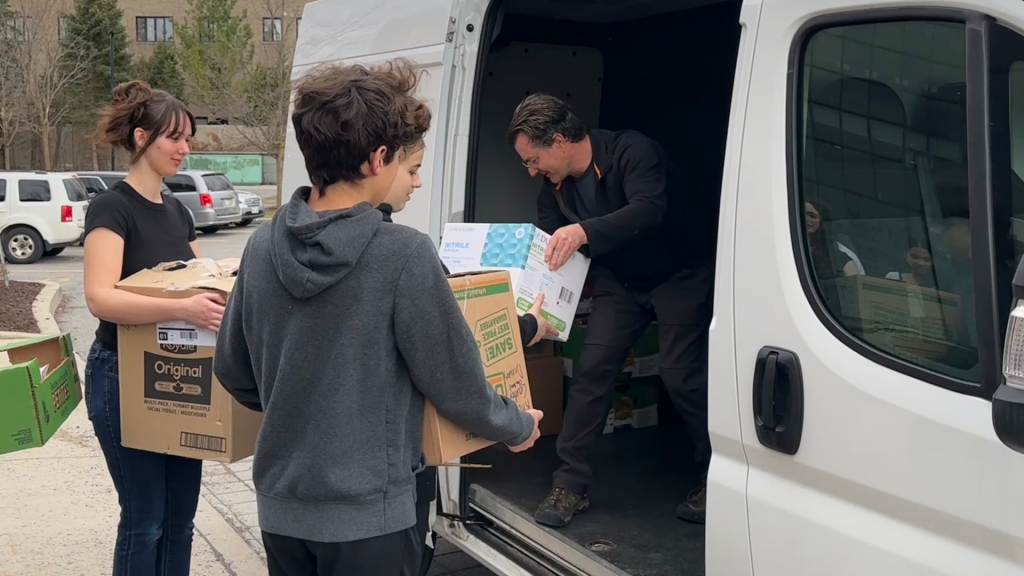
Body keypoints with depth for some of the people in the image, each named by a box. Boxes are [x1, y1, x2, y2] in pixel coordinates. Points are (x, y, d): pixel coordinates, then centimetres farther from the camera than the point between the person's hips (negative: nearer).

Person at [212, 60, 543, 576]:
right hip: (365, 511, -5)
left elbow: (232, 373, 8)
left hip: (282, 503, 5)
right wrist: (517, 427, 8)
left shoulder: (262, 247, -4)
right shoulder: (404, 255, -20)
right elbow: (454, 381, -11)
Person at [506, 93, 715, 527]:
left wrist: (584, 231, -57)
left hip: (681, 273, -6)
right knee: (592, 368, -7)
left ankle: (716, 479, 8)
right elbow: (549, 256, 1)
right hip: (620, 281, 6)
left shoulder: (632, 151, -25)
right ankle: (570, 485, 0)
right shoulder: (556, 189, -4)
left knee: (680, 374, -13)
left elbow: (649, 210, -42)